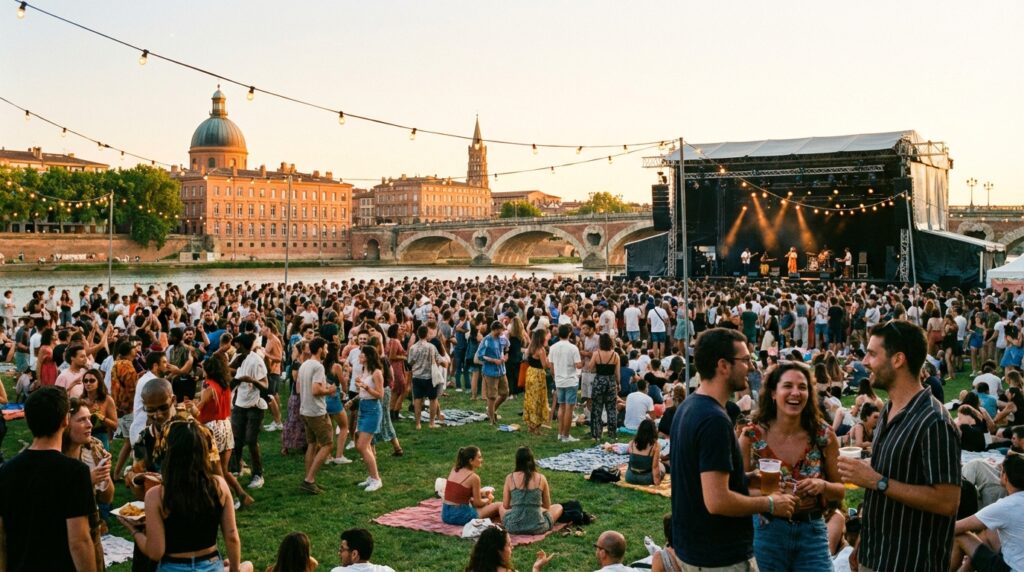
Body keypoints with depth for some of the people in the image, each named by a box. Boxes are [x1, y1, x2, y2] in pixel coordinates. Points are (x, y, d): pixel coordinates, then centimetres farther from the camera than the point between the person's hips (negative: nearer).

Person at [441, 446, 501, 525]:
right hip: (461, 517, -7)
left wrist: (483, 493, 16)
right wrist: (488, 500, 17)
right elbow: (477, 503, -5)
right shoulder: (474, 477, -12)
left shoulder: (454, 470, 8)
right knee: (499, 506, 1)